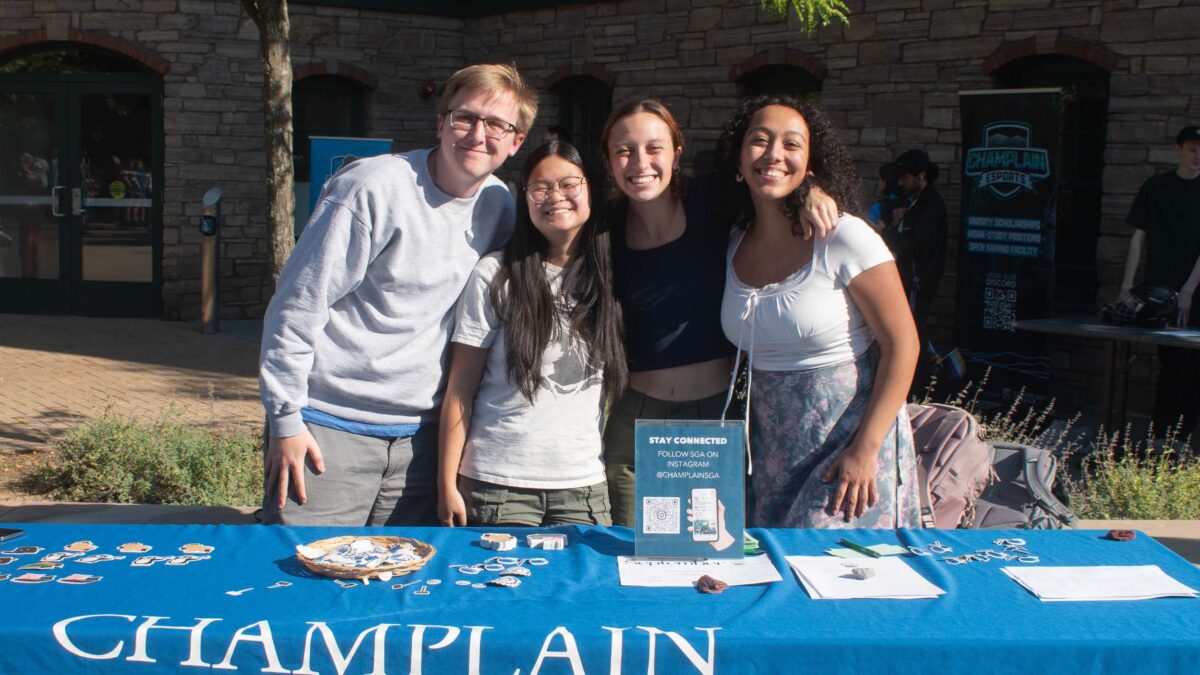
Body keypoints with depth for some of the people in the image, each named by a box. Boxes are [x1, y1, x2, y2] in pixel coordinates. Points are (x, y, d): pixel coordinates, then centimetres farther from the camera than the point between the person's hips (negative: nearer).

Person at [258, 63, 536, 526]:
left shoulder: (500, 207, 5)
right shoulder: (375, 188, -14)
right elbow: (298, 306, -11)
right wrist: (285, 421, -11)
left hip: (419, 436, 5)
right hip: (330, 429, -5)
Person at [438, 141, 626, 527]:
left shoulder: (610, 278, 7)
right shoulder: (495, 275, -3)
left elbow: (620, 384, 11)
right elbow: (460, 390, -2)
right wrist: (447, 484, -5)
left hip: (585, 485, 3)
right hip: (498, 484, -2)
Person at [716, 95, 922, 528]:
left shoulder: (844, 238, -12)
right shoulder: (733, 248, 3)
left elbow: (902, 345, -12)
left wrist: (866, 449, -17)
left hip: (852, 445, -5)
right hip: (771, 455, 5)